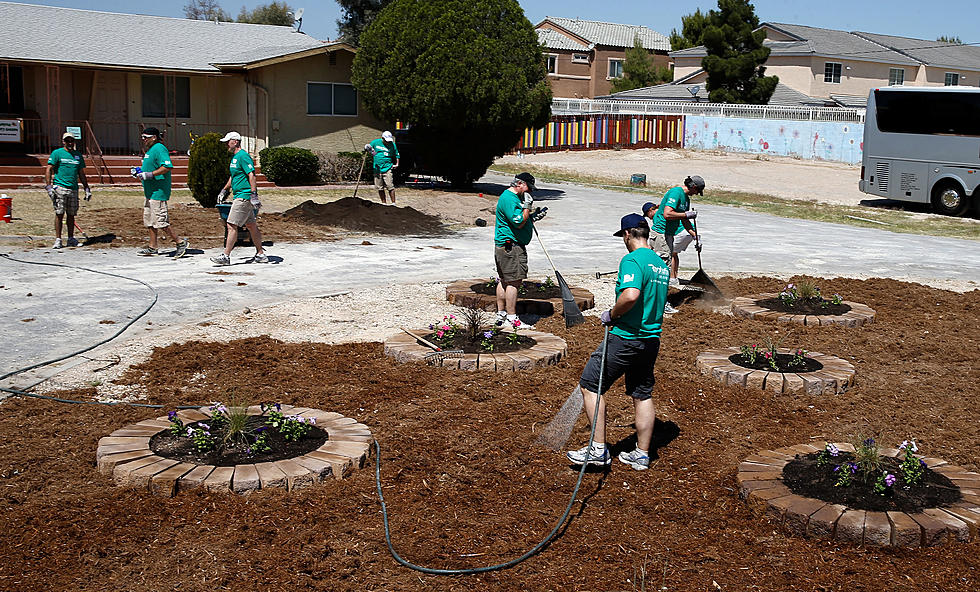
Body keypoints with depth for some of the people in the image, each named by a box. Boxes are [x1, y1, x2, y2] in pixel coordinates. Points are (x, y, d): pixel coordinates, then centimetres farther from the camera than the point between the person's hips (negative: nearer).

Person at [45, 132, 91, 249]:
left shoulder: (78, 155, 16)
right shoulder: (57, 153, 1)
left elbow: (81, 174, 21)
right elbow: (48, 169, -3)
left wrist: (87, 189, 16)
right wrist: (48, 186, -12)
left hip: (74, 189, 4)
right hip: (60, 187, -4)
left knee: (71, 215, 7)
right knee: (59, 214, -6)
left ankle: (71, 239, 14)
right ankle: (58, 240, -3)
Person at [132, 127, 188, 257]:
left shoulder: (159, 149, -14)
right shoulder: (150, 149, 19)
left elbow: (167, 167, -26)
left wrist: (149, 174, -26)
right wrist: (139, 172, 14)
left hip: (158, 192, -11)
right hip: (150, 192, 11)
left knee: (161, 222, -10)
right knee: (149, 221, 13)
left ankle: (180, 243, -1)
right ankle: (152, 248, 19)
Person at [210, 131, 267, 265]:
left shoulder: (243, 156, -14)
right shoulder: (234, 157, 18)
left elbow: (252, 175, -21)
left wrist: (253, 194, -27)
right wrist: (224, 190, 30)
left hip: (243, 196, -10)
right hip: (239, 196, 10)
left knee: (232, 225, -10)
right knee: (251, 225, 12)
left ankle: (226, 256, -8)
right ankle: (260, 254, 16)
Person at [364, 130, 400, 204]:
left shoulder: (392, 145, 4)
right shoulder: (375, 142, 5)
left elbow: (397, 155, 15)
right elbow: (367, 147, 14)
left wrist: (397, 164, 3)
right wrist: (367, 149, -9)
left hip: (387, 168, -2)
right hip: (377, 169, 2)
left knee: (390, 187, -10)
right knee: (380, 188, 6)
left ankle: (393, 203, -6)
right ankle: (384, 203, 16)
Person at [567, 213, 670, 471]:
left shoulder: (632, 260, -14)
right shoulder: (661, 264, 14)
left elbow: (631, 295, -31)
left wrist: (611, 315, -15)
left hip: (626, 338, -9)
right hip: (652, 338, 9)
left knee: (591, 385, 0)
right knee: (643, 395, 14)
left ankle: (598, 449, -2)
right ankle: (642, 455, 22)